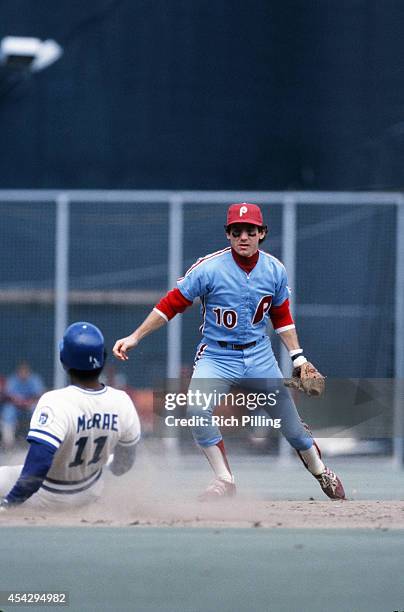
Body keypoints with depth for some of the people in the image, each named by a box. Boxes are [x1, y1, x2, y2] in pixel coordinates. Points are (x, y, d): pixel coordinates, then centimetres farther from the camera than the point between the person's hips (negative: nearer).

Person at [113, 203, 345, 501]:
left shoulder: (275, 270, -3)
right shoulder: (209, 268, -16)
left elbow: (281, 316, 13)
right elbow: (172, 303, -10)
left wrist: (298, 357, 10)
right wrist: (135, 338, -13)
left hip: (260, 355, 3)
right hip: (217, 356, -3)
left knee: (287, 414, 7)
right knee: (197, 409, -26)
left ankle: (318, 467, 35)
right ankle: (225, 481, -14)